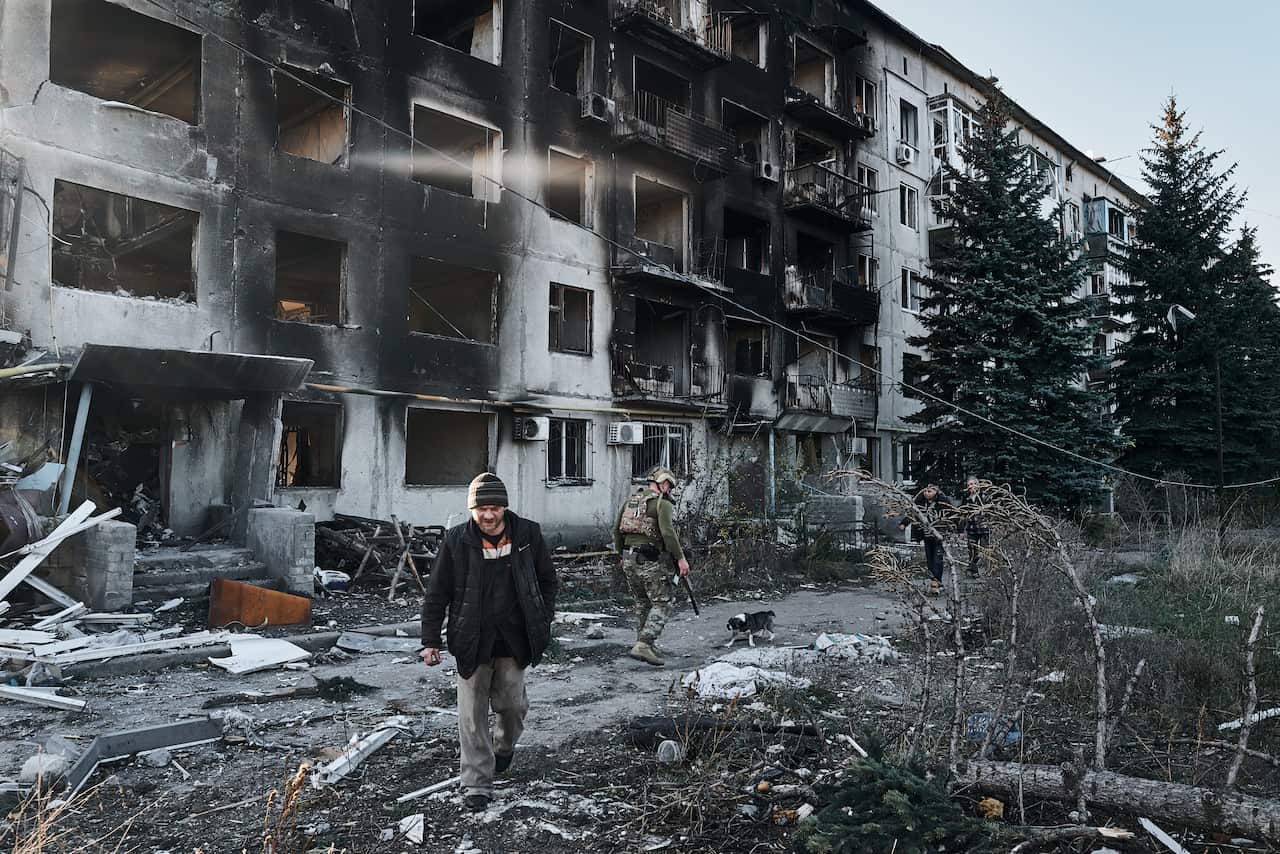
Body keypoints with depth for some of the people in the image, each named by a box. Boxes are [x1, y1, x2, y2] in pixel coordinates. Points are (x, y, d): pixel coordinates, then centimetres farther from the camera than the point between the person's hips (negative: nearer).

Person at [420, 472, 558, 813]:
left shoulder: (527, 534, -5)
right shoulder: (456, 541, -9)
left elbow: (547, 579, 9)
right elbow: (437, 594, -2)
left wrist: (543, 621, 5)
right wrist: (430, 640, -4)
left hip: (513, 640, 1)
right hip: (472, 641, -1)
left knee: (511, 702, 12)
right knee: (472, 715, 2)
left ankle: (505, 746, 45)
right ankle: (477, 785, 14)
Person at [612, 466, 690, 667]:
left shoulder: (630, 501, 16)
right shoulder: (662, 503, -6)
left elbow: (617, 530, 17)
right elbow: (668, 532, -19)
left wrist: (622, 554, 26)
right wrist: (680, 558, -17)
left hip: (629, 559, 7)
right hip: (651, 560, -7)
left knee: (642, 603, 20)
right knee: (662, 604, -2)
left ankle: (644, 643, 24)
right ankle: (644, 645, -14)